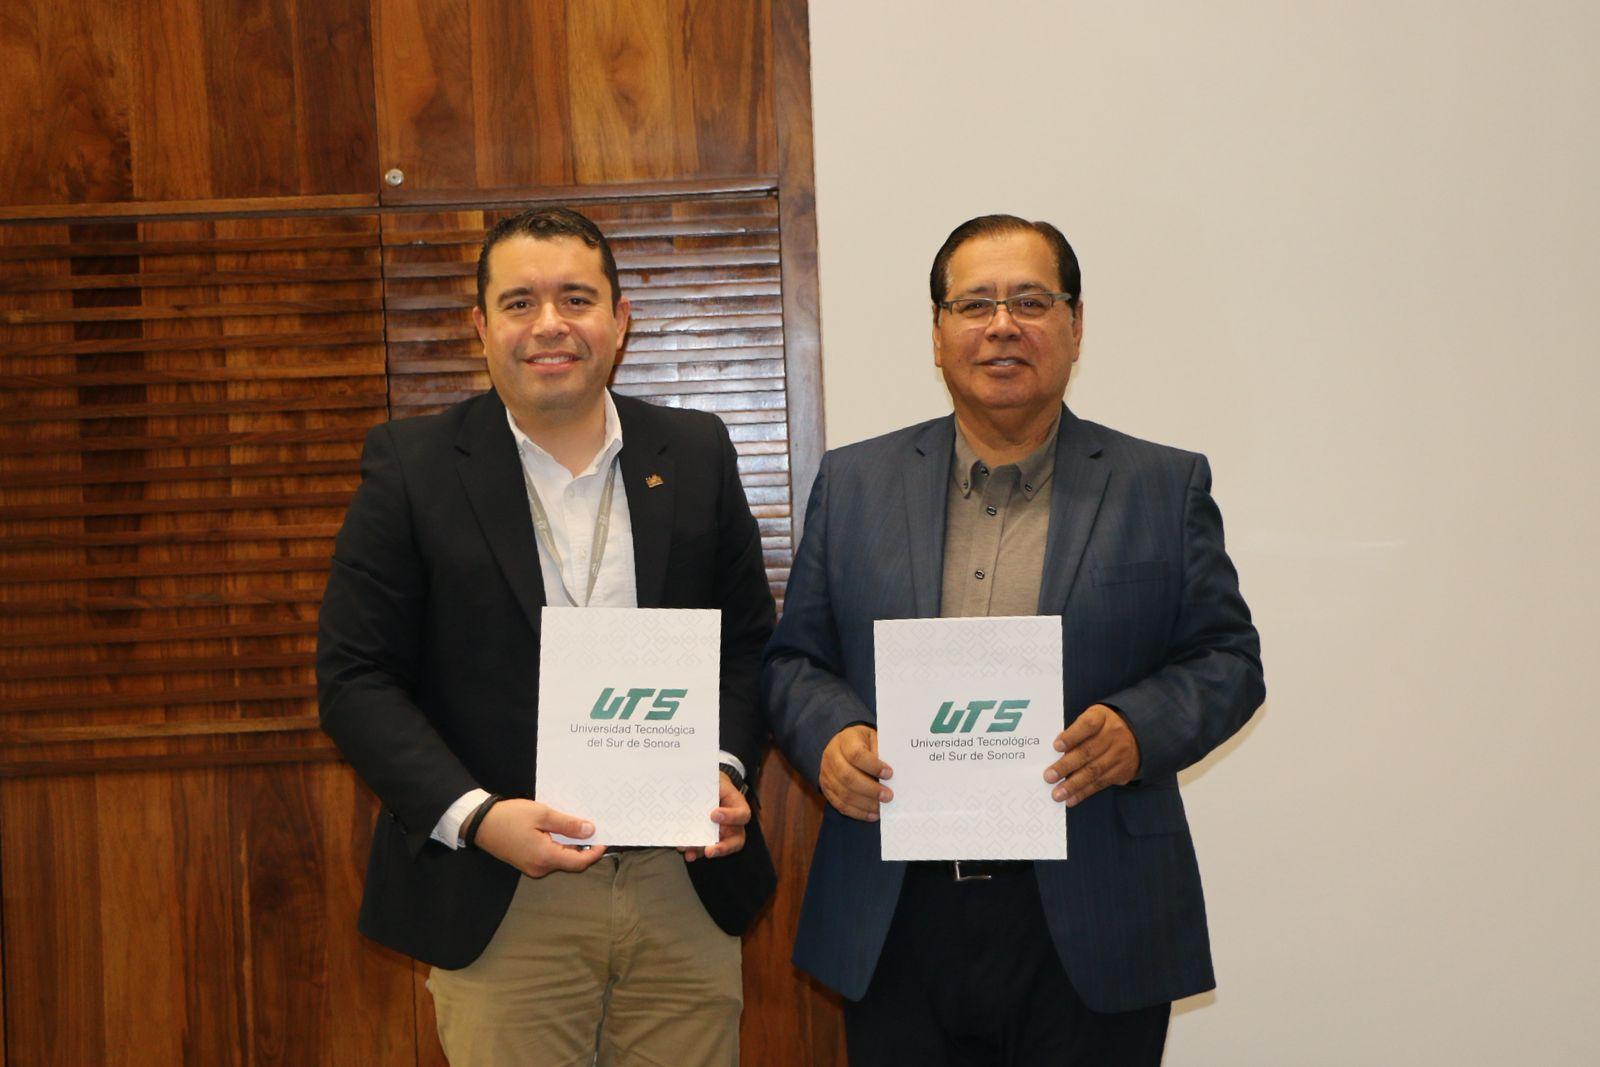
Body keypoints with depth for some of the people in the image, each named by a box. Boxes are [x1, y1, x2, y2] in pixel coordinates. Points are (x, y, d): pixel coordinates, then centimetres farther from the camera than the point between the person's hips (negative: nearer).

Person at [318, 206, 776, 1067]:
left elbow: (750, 638, 11)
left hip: (687, 893, 3)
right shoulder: (413, 467, -2)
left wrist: (727, 766, -7)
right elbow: (355, 678, -5)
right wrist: (476, 816, -17)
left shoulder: (695, 454, 6)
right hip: (500, 907, -2)